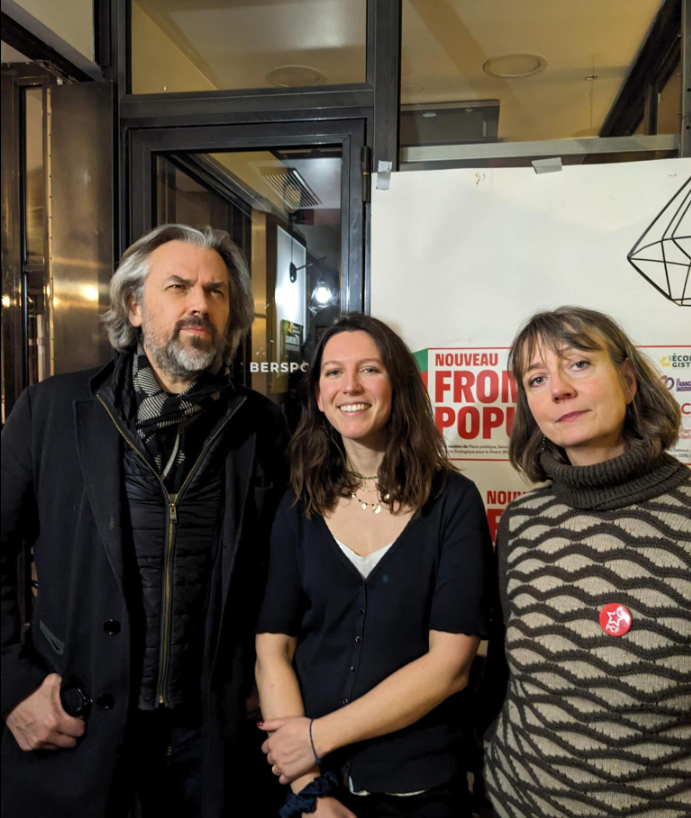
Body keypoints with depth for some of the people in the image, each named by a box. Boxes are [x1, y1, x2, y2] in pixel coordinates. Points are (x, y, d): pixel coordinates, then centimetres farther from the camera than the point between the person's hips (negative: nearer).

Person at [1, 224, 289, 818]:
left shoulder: (261, 426, -4)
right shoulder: (52, 409, -7)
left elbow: (279, 565, 5)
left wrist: (256, 679, 3)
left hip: (209, 728, 1)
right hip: (72, 728, -1)